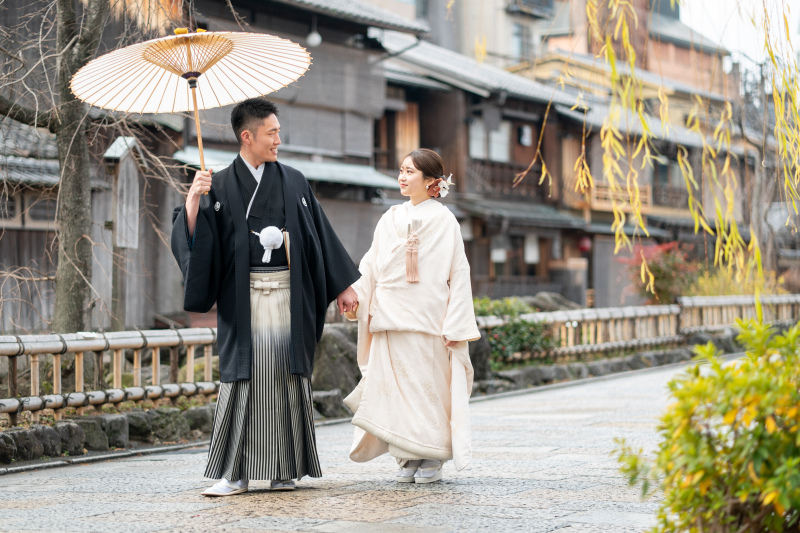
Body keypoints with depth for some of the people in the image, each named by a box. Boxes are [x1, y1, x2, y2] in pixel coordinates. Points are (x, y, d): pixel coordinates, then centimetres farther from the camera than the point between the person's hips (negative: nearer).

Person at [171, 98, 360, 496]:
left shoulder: (293, 183, 10)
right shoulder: (220, 187, 4)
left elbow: (320, 235, 13)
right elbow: (192, 240, -4)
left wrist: (342, 285, 11)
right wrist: (192, 201, -20)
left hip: (289, 295, 2)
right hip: (244, 296, -2)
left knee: (287, 376, 0)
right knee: (242, 377, -5)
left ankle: (286, 470, 8)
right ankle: (235, 473, -2)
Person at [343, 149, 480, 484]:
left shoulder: (444, 221, 1)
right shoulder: (390, 220, 13)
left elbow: (458, 274, -2)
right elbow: (371, 266, 11)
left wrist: (456, 326, -8)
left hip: (427, 317, -4)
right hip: (391, 316, 4)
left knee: (429, 384, -2)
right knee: (397, 385, 2)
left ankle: (432, 459, 7)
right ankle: (408, 458, 9)